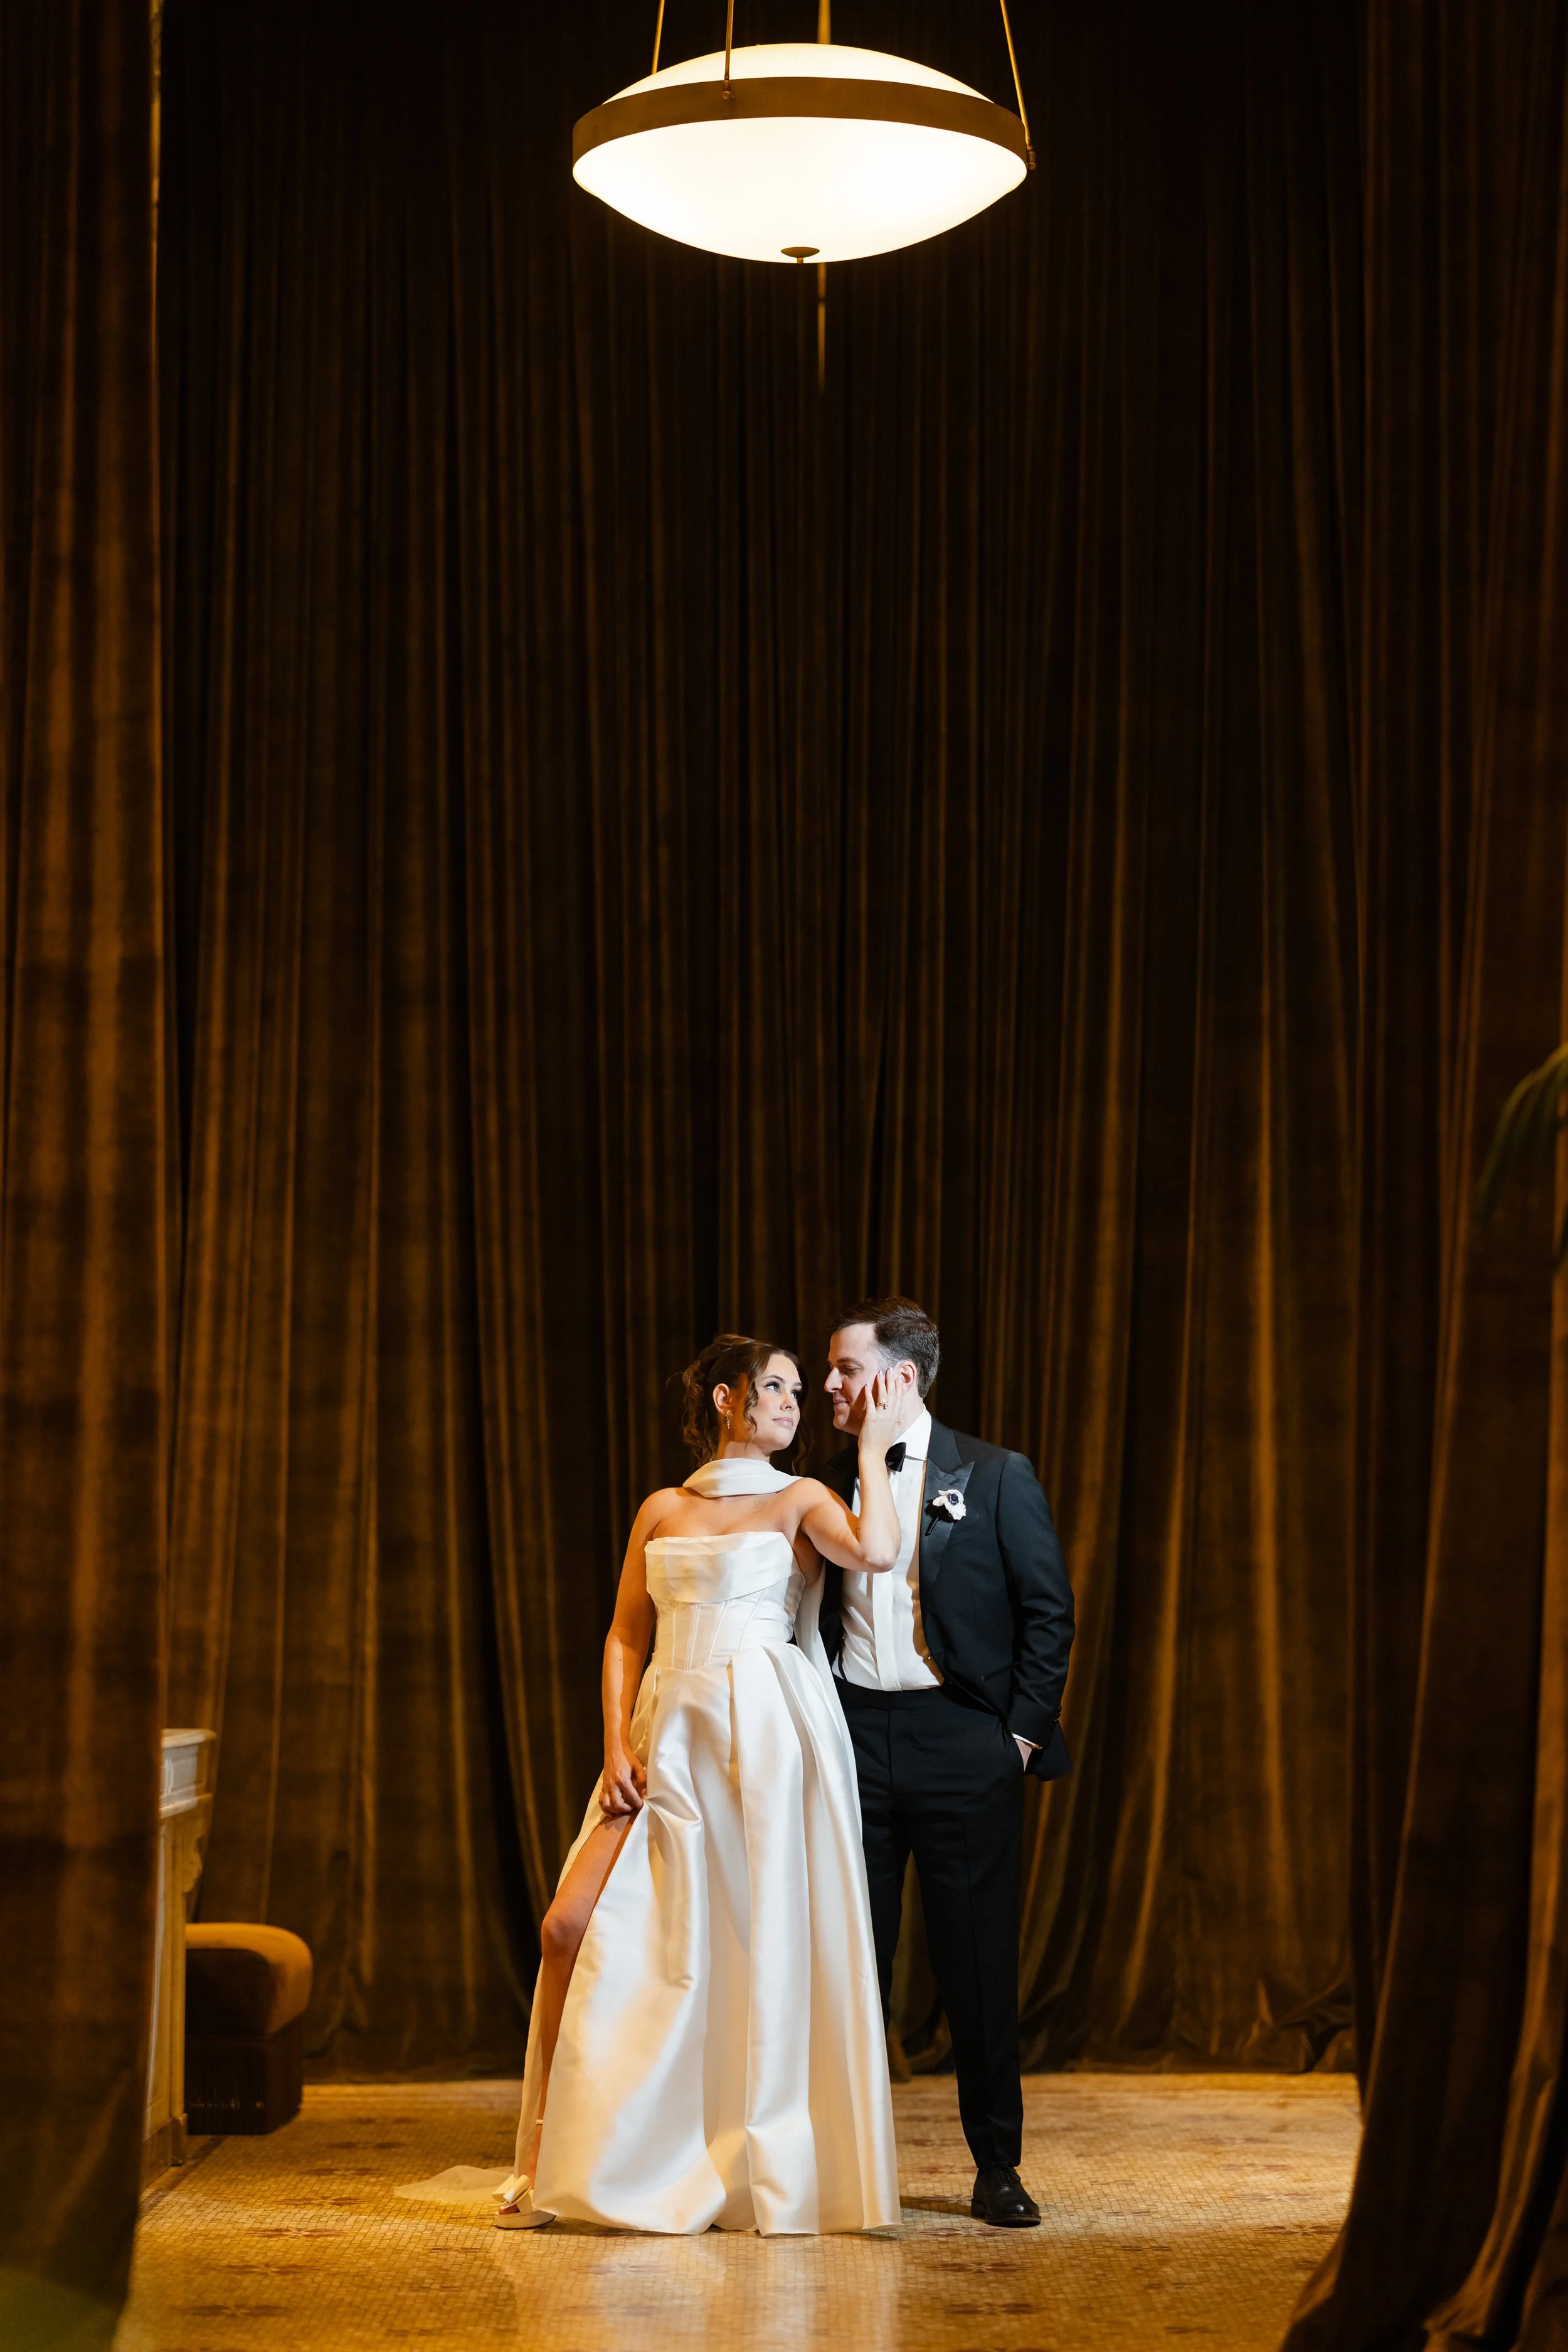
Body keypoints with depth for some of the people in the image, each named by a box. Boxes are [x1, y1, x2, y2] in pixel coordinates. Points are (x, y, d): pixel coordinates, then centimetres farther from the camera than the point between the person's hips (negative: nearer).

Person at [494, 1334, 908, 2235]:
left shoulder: (800, 1501, 7)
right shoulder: (663, 1510, 17)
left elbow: (877, 1552, -14)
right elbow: (626, 1636, 14)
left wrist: (874, 1442, -5)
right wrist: (618, 1746, 0)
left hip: (764, 1737, -3)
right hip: (667, 1739, 3)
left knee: (759, 1948, -5)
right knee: (572, 1926, -7)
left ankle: (761, 2170, 6)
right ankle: (555, 2157, 3)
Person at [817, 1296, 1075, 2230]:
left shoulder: (997, 1478, -1)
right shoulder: (831, 1486, 10)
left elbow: (1049, 1610, -1)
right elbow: (811, 1618, 14)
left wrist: (1024, 1732, -6)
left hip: (962, 1741, -3)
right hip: (854, 1734, 3)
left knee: (980, 1960, 2)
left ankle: (998, 2166, 12)